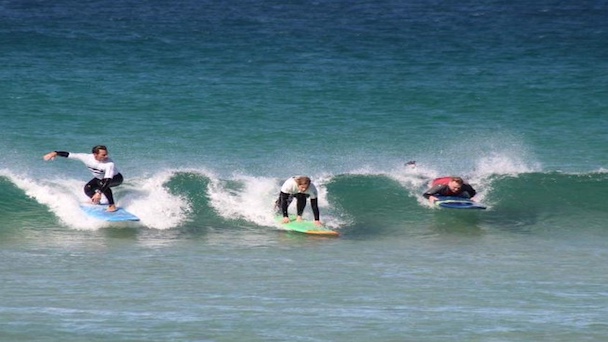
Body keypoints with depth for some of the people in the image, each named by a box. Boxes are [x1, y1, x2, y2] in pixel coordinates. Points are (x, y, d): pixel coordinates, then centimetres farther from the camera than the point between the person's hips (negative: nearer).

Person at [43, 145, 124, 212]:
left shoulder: (109, 164, -39)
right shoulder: (87, 157, -26)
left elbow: (108, 180, -47)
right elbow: (69, 155, -20)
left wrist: (99, 193, -57)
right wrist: (55, 153, -27)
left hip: (116, 178, -6)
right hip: (99, 178, 6)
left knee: (102, 183, -36)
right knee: (87, 189, -16)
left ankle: (112, 206, -25)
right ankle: (96, 201, 16)